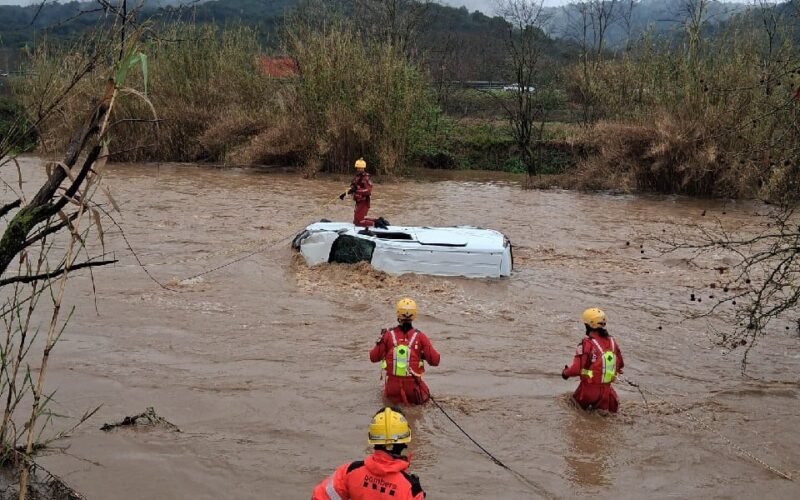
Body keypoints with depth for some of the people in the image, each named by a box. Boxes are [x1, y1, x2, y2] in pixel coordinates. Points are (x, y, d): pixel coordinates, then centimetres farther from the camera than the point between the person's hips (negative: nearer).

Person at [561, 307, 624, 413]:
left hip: (589, 389, -5)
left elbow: (576, 369, -19)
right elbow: (620, 365, 12)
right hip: (607, 389, 5)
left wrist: (565, 372, 1)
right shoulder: (612, 342, 1)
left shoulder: (587, 344, -18)